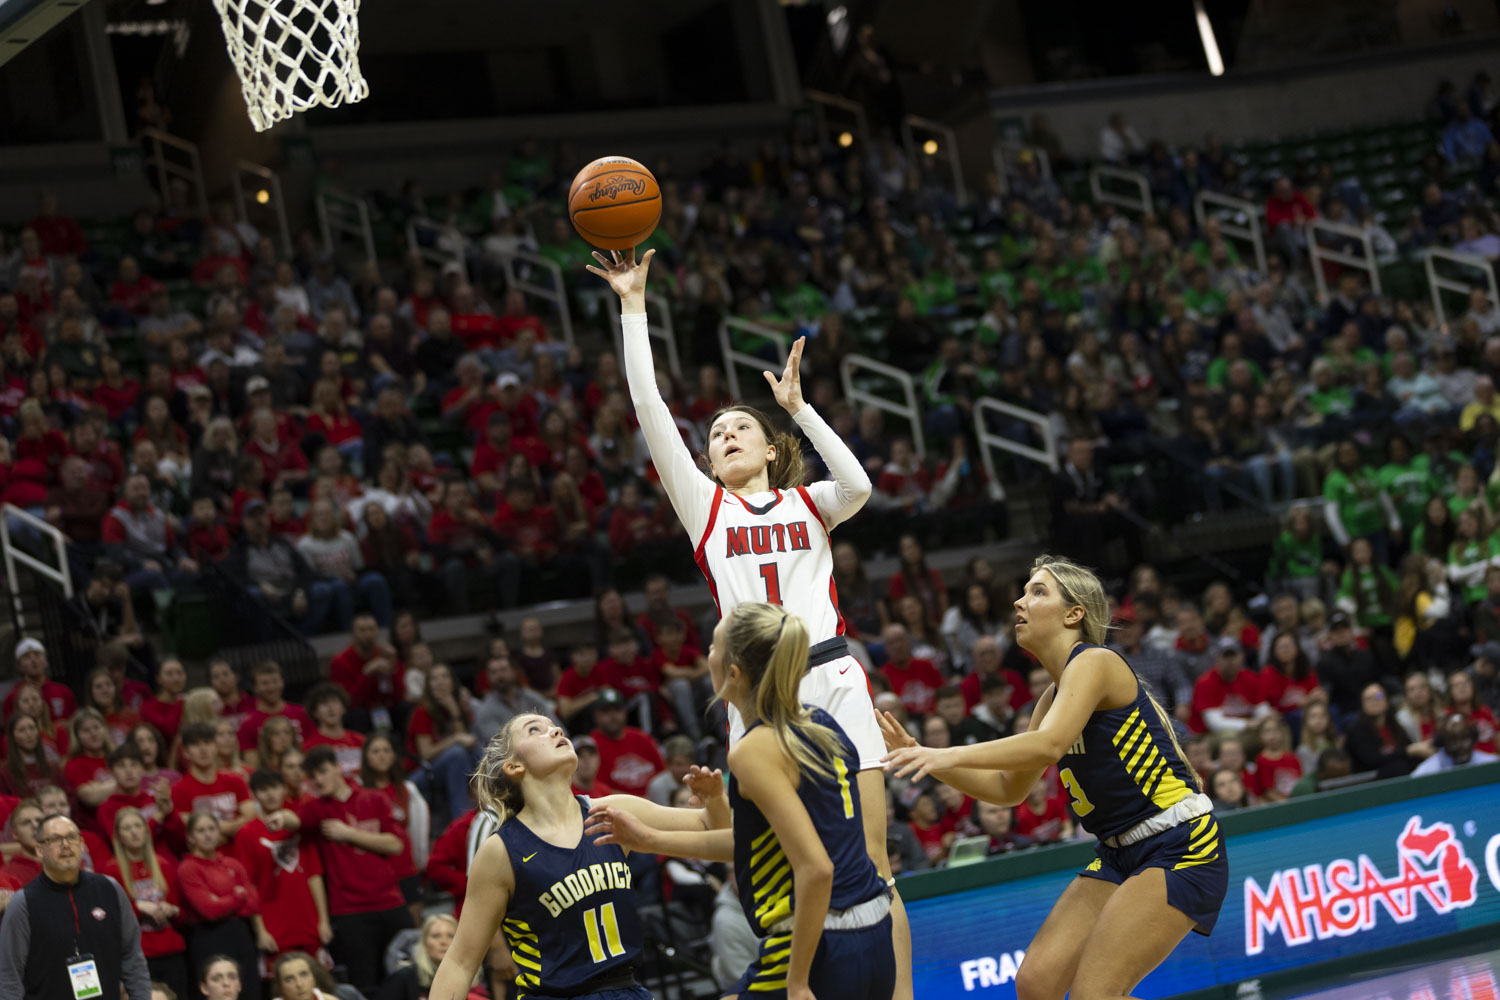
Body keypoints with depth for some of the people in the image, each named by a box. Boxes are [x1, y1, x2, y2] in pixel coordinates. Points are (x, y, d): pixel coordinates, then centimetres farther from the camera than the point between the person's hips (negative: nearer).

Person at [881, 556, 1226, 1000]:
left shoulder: (1094, 663, -13)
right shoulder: (1052, 697, 14)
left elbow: (1049, 745, -29)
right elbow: (1008, 788, 21)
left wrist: (950, 755, -36)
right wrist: (923, 756, 9)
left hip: (1180, 851, -9)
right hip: (1119, 855, 9)